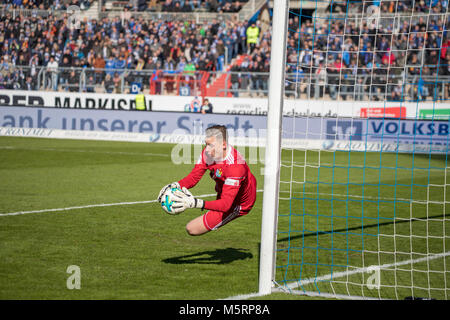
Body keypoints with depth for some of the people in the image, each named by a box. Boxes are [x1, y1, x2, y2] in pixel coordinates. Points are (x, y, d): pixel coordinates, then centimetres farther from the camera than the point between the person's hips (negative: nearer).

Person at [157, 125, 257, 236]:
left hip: (239, 204, -8)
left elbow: (225, 205, -44)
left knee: (192, 229, -14)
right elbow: (193, 177, -10)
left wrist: (195, 203, -56)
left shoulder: (234, 167, -41)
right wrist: (176, 185, -31)